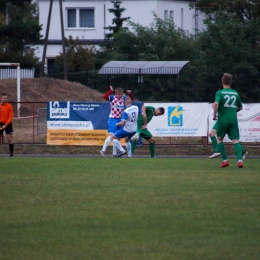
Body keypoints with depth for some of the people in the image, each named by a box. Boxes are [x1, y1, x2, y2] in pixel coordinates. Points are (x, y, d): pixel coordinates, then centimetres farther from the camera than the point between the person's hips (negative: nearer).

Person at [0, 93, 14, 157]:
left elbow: (10, 117, -10)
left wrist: (5, 125, -18)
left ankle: (11, 153, -6)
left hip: (8, 124, -3)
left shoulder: (9, 106, -8)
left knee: (9, 138, -10)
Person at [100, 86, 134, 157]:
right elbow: (104, 97, -28)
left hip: (120, 119, 6)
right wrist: (111, 91, -33)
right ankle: (103, 150, -19)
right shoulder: (112, 98, -12)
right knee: (111, 135, -20)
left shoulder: (123, 98, 3)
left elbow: (132, 98, 14)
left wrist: (130, 94, -6)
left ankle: (114, 153, 16)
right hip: (113, 119, -6)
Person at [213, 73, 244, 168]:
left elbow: (216, 104, -20)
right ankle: (239, 159, -22)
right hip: (233, 120, 2)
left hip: (223, 120, -2)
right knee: (236, 141, -1)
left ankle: (225, 160, 9)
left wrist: (214, 115, -6)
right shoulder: (236, 93, 10)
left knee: (220, 139, 16)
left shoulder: (220, 93, -3)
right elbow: (240, 107, 20)